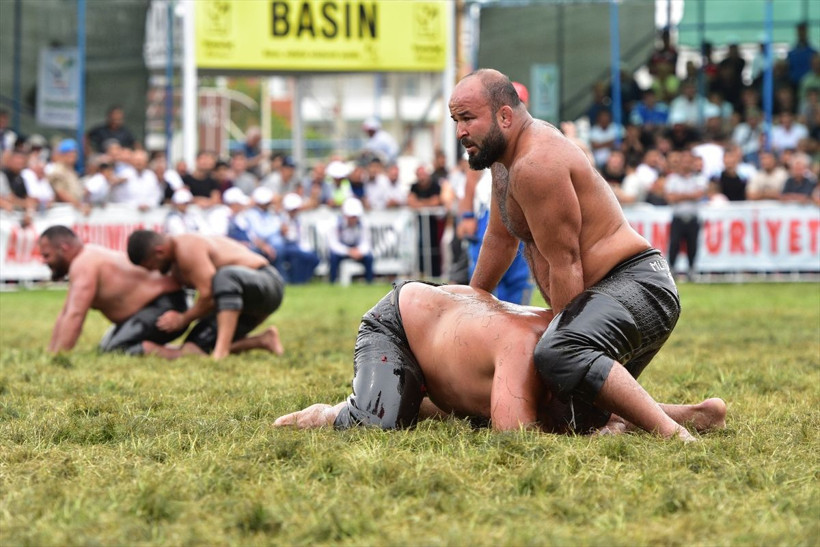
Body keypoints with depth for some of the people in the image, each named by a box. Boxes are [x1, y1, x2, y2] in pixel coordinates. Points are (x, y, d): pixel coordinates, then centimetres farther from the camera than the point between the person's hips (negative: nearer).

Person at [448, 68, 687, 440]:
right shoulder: (505, 154, 14)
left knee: (557, 356, -38)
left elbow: (564, 264, -20)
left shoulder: (536, 164, -20)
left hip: (636, 286, -11)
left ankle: (672, 434, -37)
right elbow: (500, 239, 27)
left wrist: (563, 327, -15)